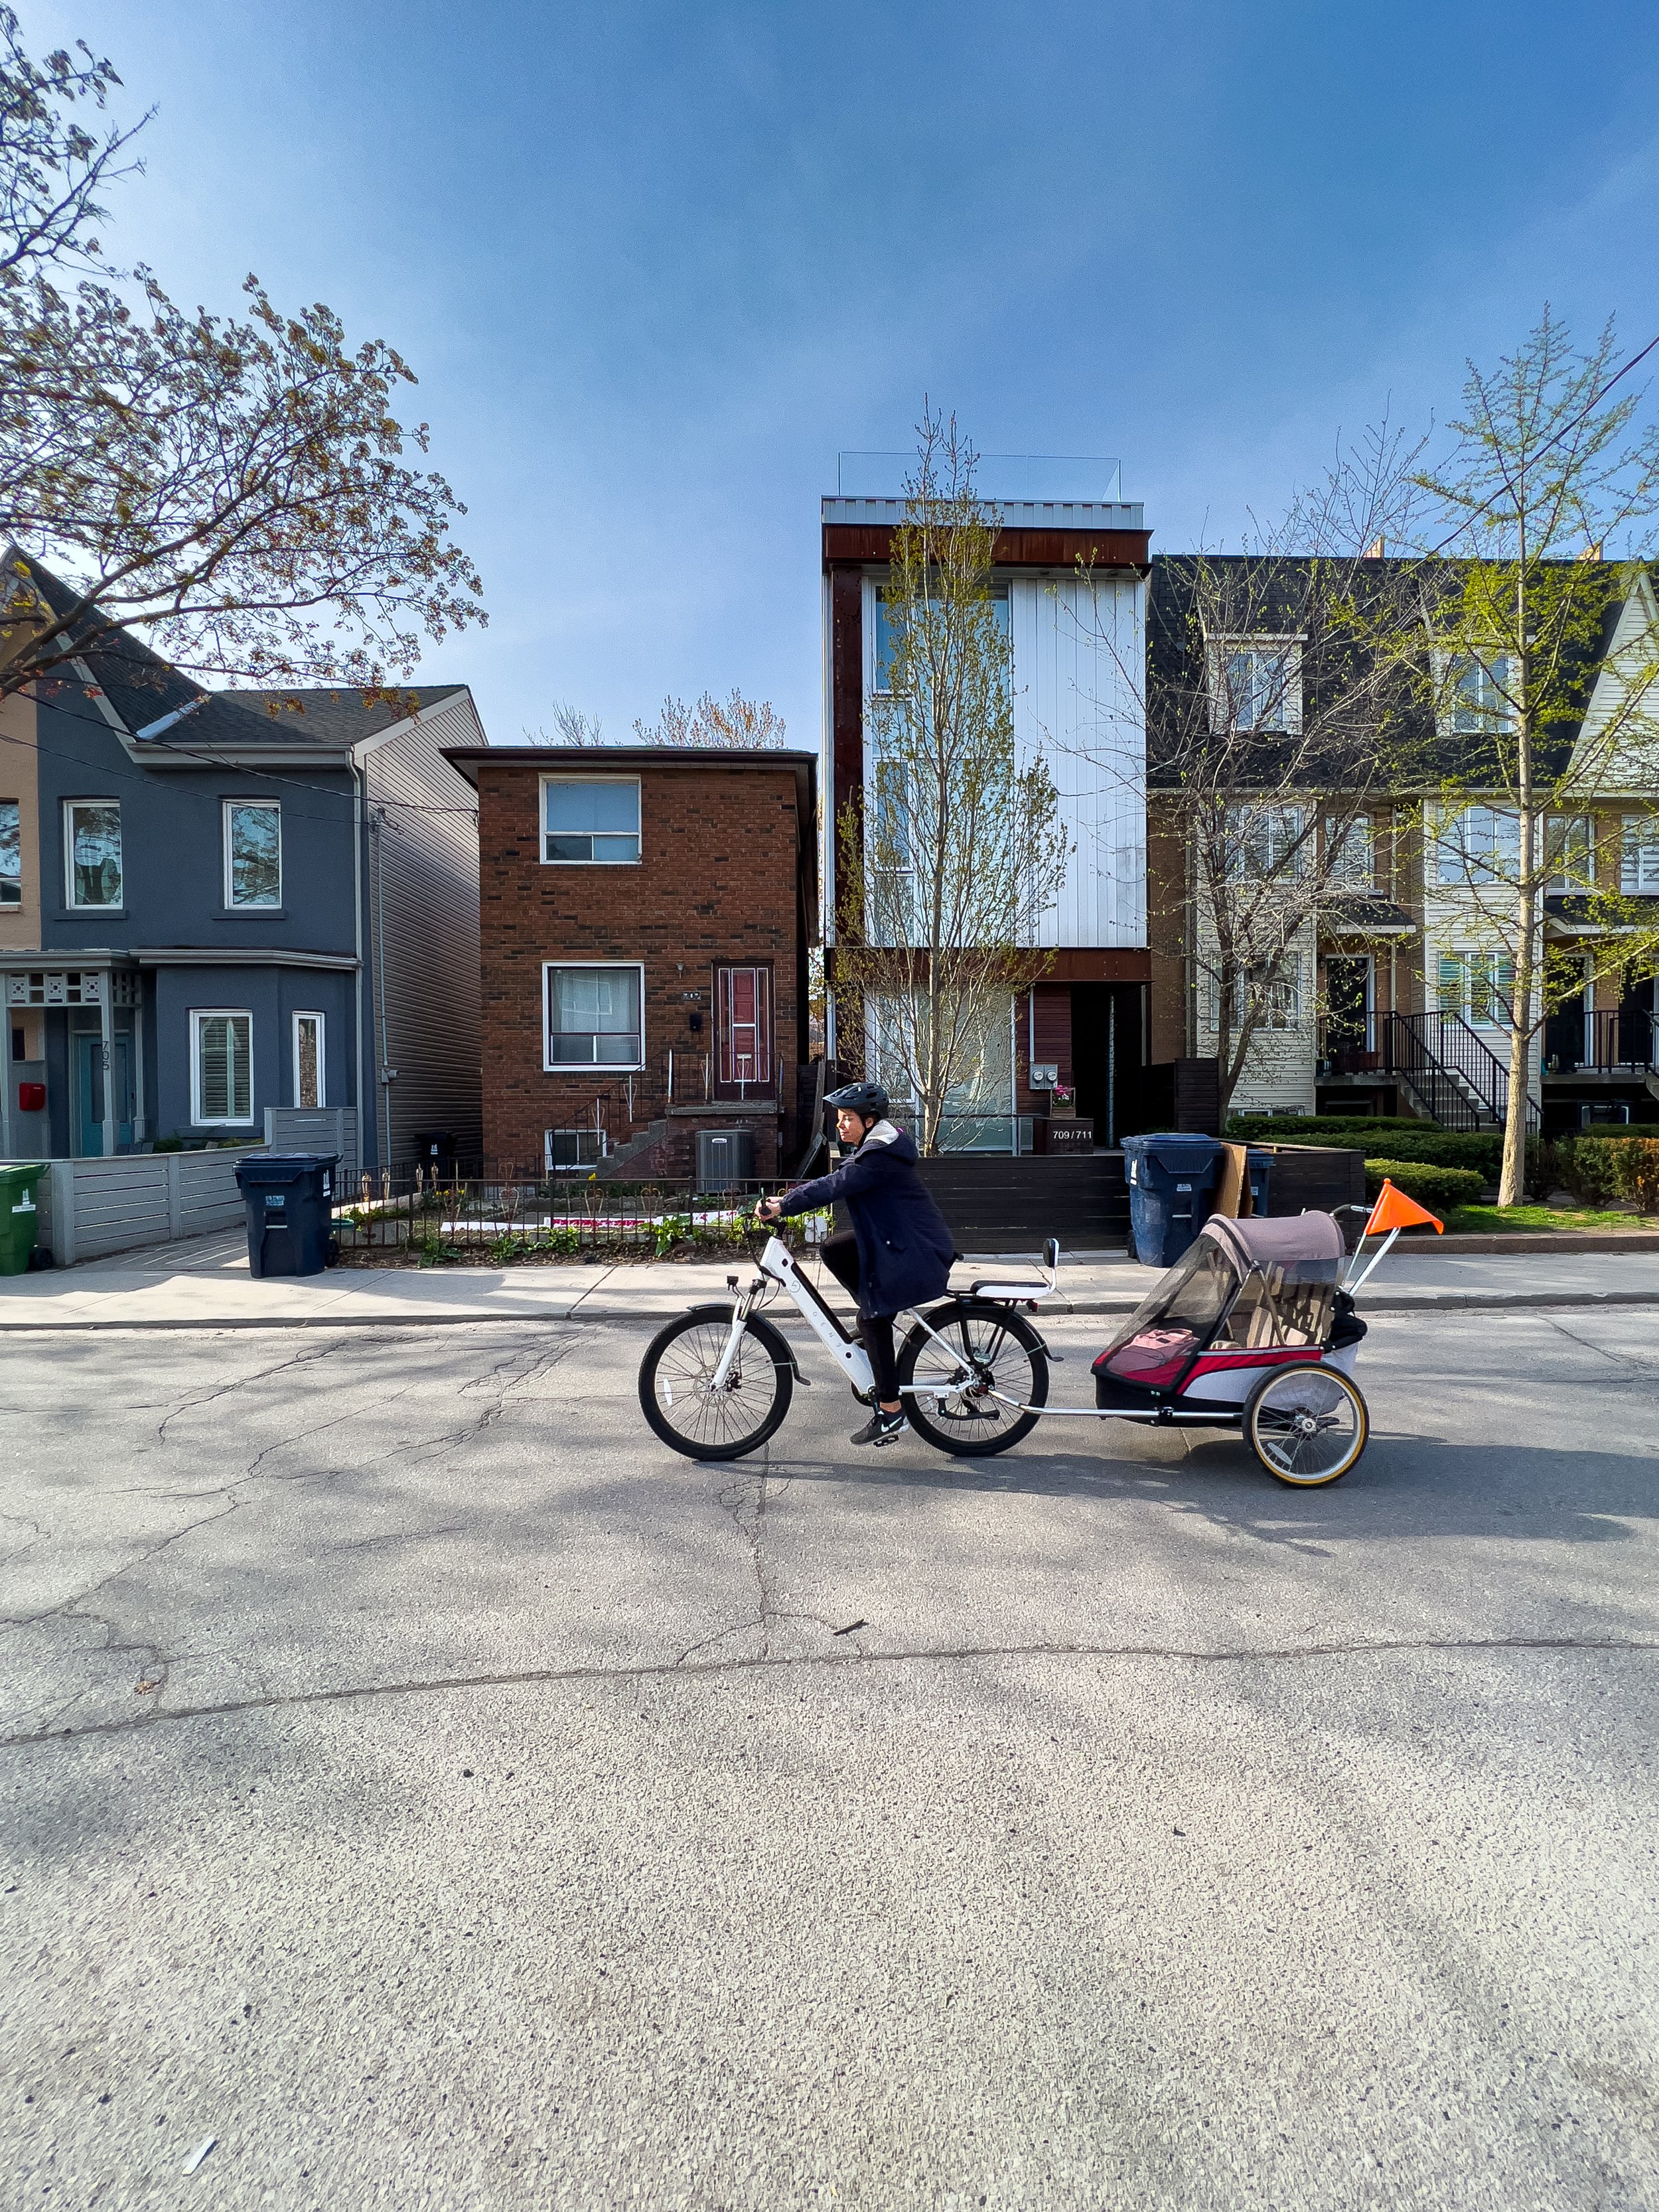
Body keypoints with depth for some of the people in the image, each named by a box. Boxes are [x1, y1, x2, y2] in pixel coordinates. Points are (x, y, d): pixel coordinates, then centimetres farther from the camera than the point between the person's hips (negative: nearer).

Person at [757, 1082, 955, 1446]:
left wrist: (782, 1207, -29)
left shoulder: (880, 1154, -20)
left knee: (873, 1320, -8)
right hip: (894, 1241, 10)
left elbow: (834, 1186, -29)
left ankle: (891, 1413, 1)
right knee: (833, 1249, 5)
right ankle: (876, 1312, 12)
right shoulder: (873, 1148, 12)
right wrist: (789, 1198, -2)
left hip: (916, 1253, -10)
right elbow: (836, 1182, 9)